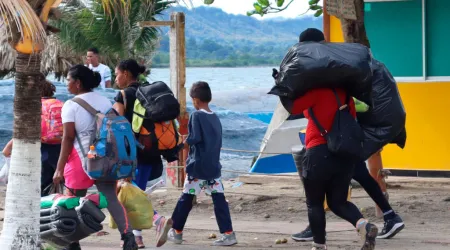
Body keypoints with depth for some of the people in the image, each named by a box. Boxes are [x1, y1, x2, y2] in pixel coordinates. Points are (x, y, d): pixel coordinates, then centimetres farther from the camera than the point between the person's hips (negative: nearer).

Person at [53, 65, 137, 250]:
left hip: (80, 158, -5)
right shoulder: (106, 102, 11)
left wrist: (60, 168, -11)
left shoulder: (71, 105, -7)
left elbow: (68, 138, -12)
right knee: (111, 199, 1)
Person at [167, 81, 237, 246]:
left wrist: (185, 141, 1)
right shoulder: (216, 118, 10)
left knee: (186, 199, 6)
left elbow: (195, 138, -18)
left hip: (198, 166, -6)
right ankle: (228, 234, -7)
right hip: (214, 166, 6)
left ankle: (176, 232, 16)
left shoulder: (196, 115, -11)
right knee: (219, 199, 1)